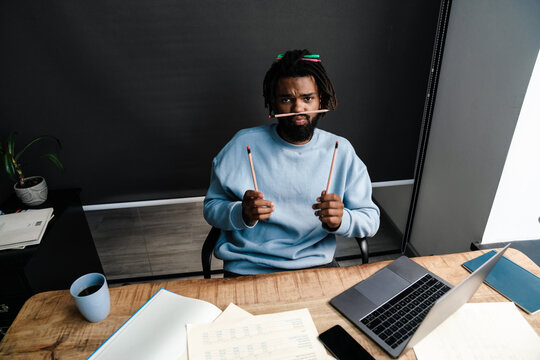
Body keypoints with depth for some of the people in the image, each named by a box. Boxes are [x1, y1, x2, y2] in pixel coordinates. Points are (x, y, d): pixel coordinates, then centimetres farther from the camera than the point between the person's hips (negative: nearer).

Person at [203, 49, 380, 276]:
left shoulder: (340, 150, 0)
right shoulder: (244, 144, -3)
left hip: (315, 264, 1)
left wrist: (341, 219, -20)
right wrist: (242, 214, -20)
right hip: (248, 267, 0)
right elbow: (211, 208, 1)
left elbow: (371, 219, 2)